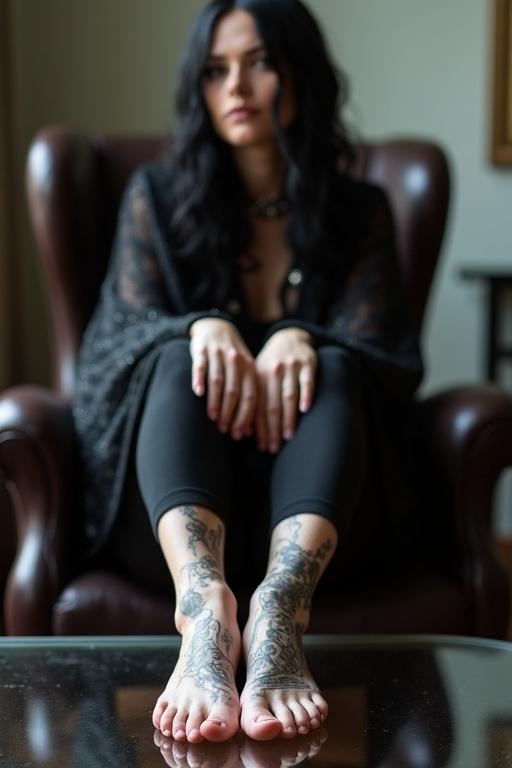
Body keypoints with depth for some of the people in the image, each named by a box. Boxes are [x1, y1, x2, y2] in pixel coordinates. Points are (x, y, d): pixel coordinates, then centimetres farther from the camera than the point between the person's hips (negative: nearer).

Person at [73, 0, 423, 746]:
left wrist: (301, 340, -24)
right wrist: (203, 328, -24)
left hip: (310, 514, 0)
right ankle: (203, 603, -56)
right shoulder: (157, 196, 12)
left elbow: (391, 364, -1)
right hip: (169, 513, 0)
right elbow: (117, 335, -1)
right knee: (181, 360, -28)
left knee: (331, 368, -28)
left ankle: (279, 608, -54)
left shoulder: (359, 212, 11)